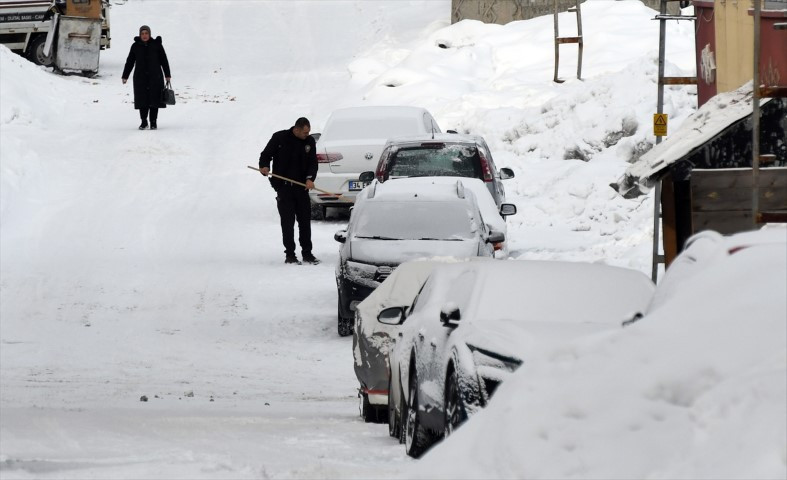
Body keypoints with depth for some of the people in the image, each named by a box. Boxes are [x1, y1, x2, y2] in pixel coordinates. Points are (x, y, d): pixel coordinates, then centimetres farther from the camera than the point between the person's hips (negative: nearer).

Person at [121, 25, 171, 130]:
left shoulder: (156, 45, 1)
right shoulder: (136, 46, 5)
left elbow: (164, 60, 4)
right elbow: (130, 62, 9)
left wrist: (167, 75, 2)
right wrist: (125, 76, 6)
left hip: (155, 77, -1)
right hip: (140, 77, 1)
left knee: (154, 98, -1)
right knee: (142, 99, -1)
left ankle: (153, 122, 8)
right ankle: (144, 121, 10)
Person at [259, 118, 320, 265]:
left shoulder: (309, 141, 6)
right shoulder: (279, 138, -4)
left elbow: (313, 163, 6)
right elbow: (266, 155, 2)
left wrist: (310, 178, -12)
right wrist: (264, 167, -19)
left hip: (301, 187, 3)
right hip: (284, 187, -3)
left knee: (305, 220, 4)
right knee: (287, 221, -3)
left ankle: (307, 253, 13)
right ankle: (289, 254, 3)